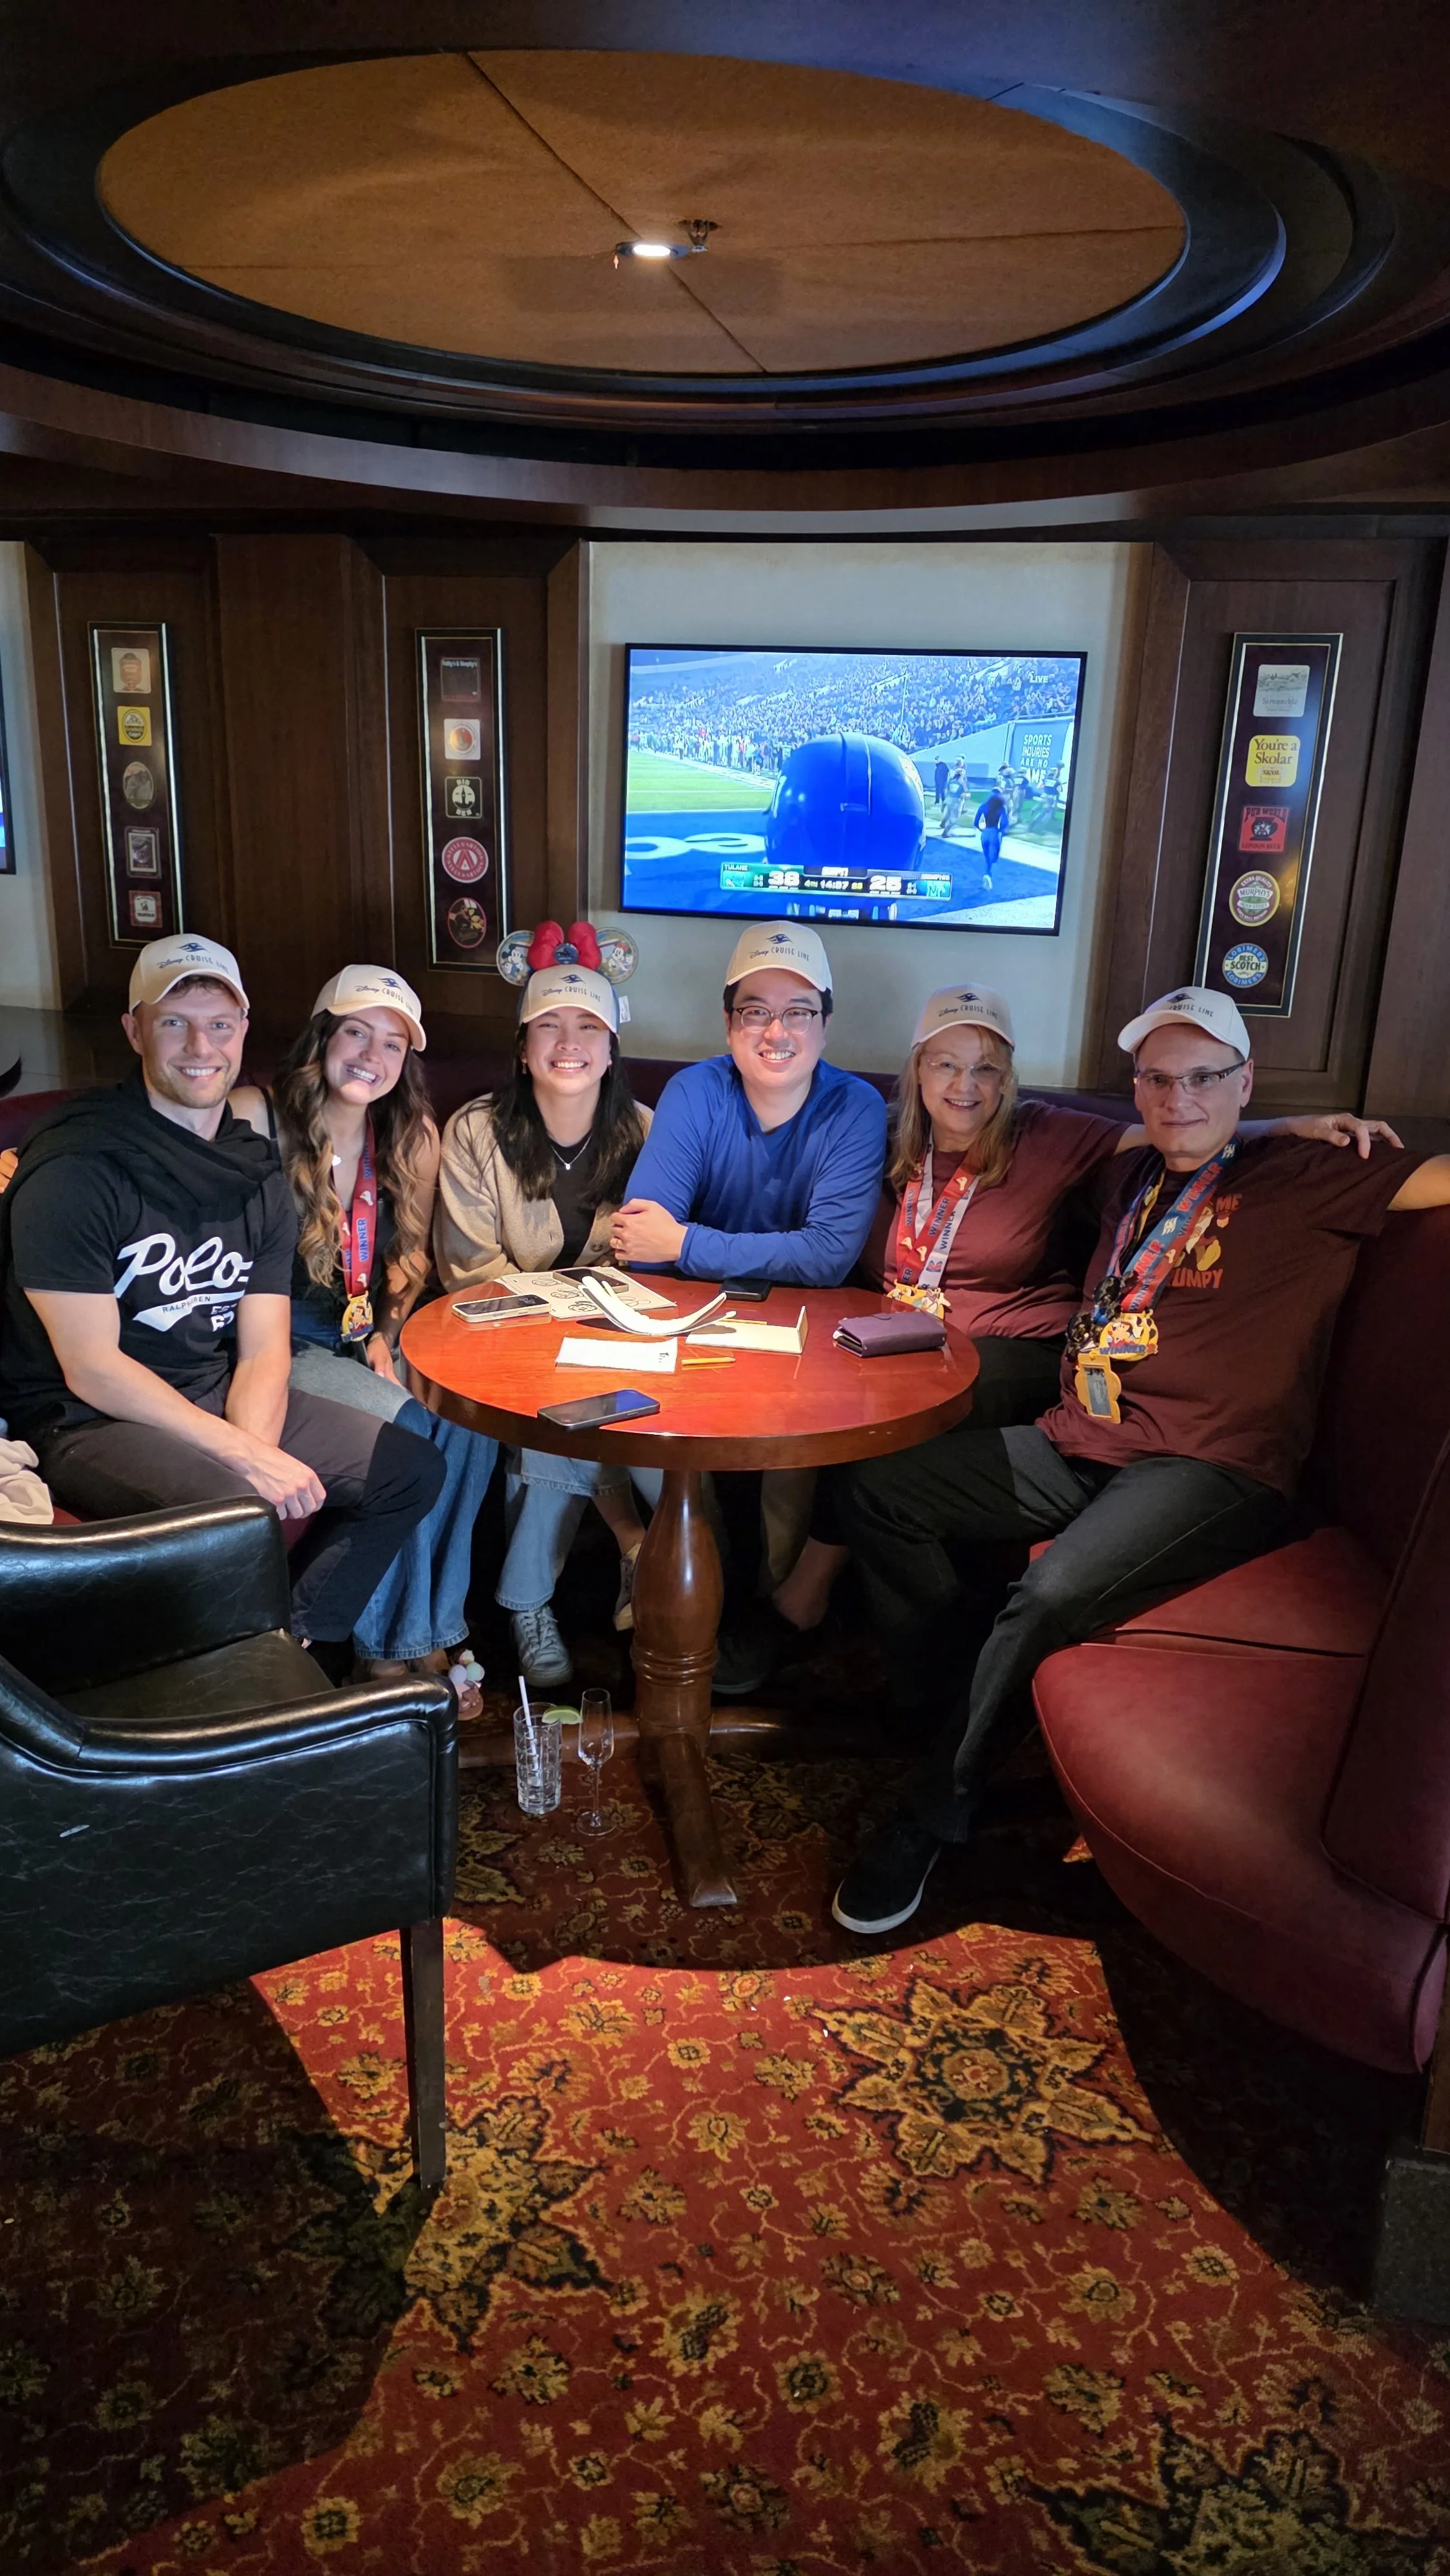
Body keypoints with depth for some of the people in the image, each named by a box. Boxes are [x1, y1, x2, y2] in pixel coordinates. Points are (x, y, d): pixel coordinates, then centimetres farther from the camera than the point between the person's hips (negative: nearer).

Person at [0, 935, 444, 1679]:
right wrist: (245, 1458, -23)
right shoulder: (74, 1169, -16)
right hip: (83, 1421, -7)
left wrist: (255, 1446, -20)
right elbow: (91, 1369, -19)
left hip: (220, 1399, 7)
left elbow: (265, 1350, 1)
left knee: (412, 1469, 1)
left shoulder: (258, 1174, 5)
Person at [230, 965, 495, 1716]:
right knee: (411, 1430, -26)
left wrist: (390, 1330, 1)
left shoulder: (414, 1136, 5)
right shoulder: (254, 1119, -12)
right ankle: (393, 1644, -4)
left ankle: (434, 1630, -5)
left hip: (370, 1337, 5)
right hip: (285, 1345, -5)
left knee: (474, 1420, -22)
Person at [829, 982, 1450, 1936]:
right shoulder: (1132, 1179, 19)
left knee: (1054, 1594, -34)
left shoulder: (1302, 1179, 1)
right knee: (876, 1489, -4)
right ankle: (956, 1707, 5)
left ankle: (936, 1815, -14)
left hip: (1212, 1467, -7)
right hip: (1080, 1445, 7)